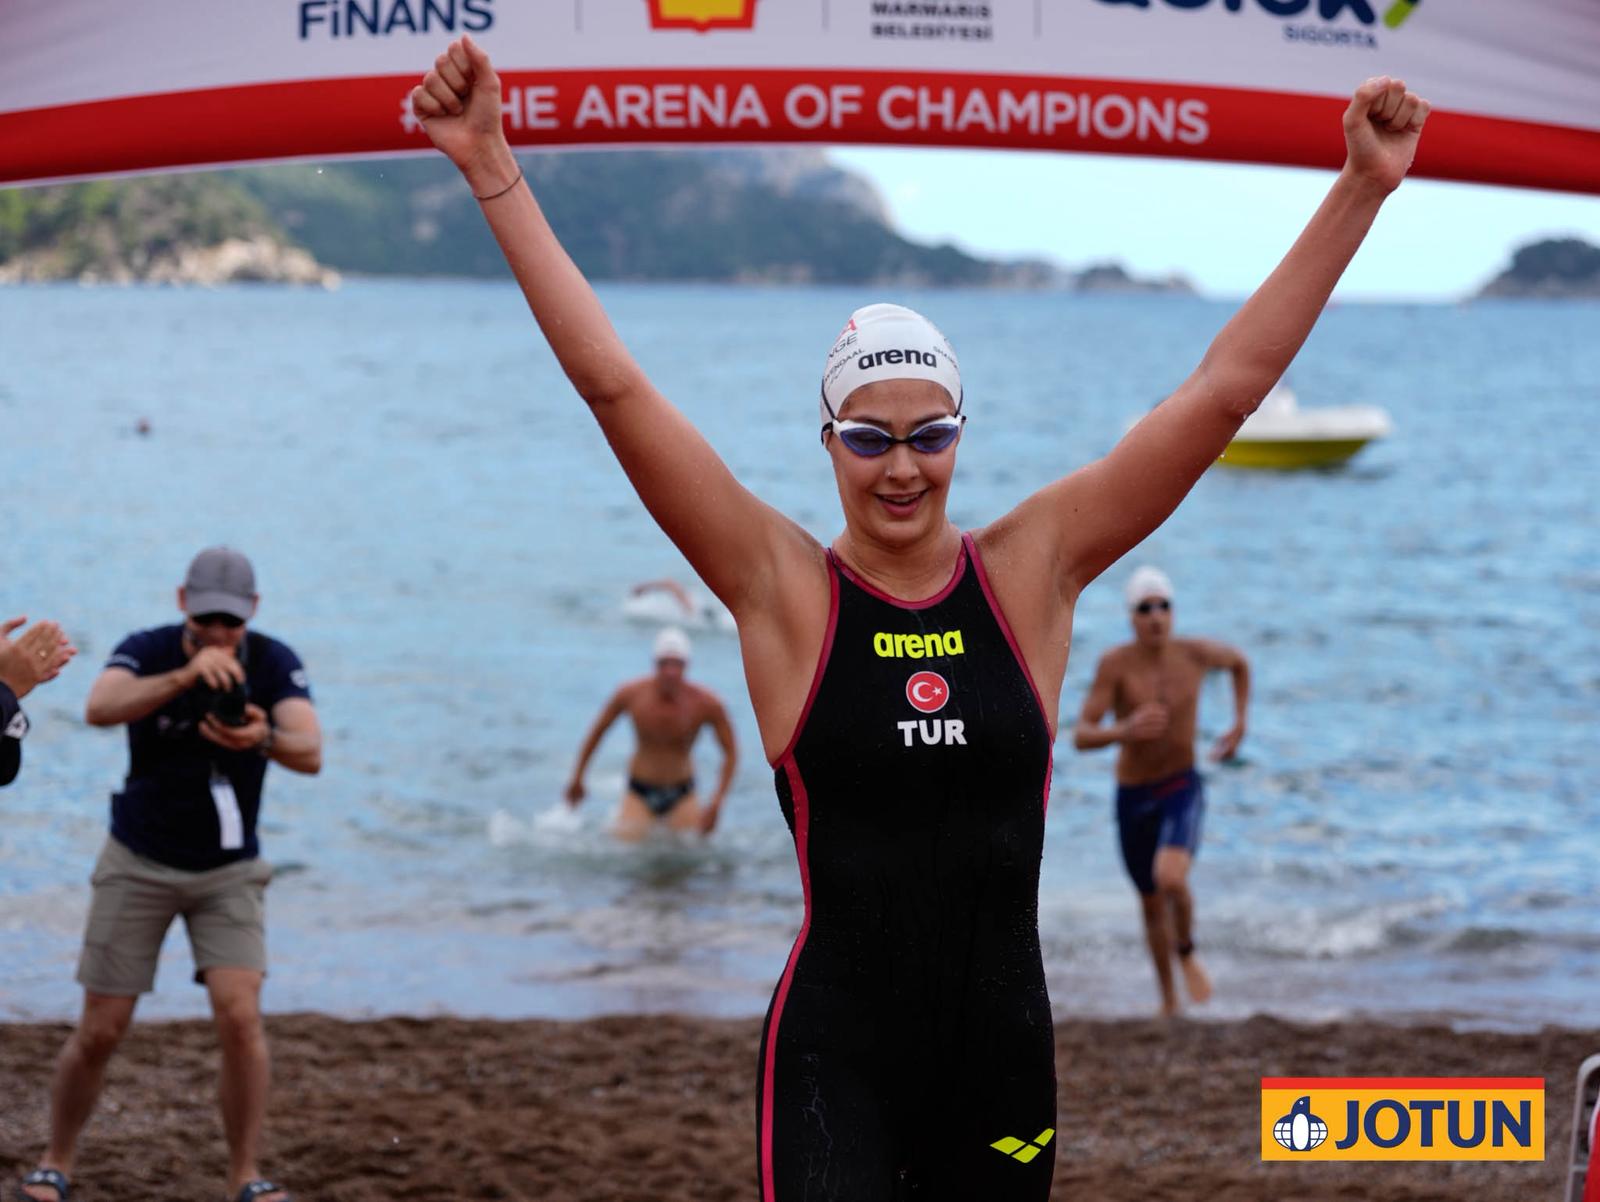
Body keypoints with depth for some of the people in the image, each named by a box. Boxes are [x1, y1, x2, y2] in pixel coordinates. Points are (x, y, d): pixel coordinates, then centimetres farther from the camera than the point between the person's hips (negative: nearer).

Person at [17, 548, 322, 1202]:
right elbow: (100, 708, -38)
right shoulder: (147, 651, -17)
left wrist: (265, 739, -50)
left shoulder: (273, 663, -14)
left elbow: (310, 754, -28)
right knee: (99, 1031, 1)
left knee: (240, 1015, -15)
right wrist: (185, 676, -53)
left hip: (228, 870, 1)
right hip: (139, 864, -1)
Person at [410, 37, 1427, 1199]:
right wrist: (493, 173, -11)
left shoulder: (1030, 571, 2)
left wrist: (1361, 190, -1)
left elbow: (1223, 391, 2)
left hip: (1002, 1052, 3)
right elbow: (613, 385, -7)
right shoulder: (783, 588, -3)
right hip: (835, 1061, -3)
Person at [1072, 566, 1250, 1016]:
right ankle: (1168, 998, 40)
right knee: (1152, 904, 17)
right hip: (1132, 796, 1)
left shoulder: (1195, 653, -10)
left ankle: (1187, 953, 2)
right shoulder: (1115, 664, -18)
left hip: (1182, 789, -1)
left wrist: (1240, 724, 6)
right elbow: (1081, 737, -23)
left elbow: (1239, 661, 14)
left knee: (1170, 879, -29)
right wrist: (1124, 731, -42)